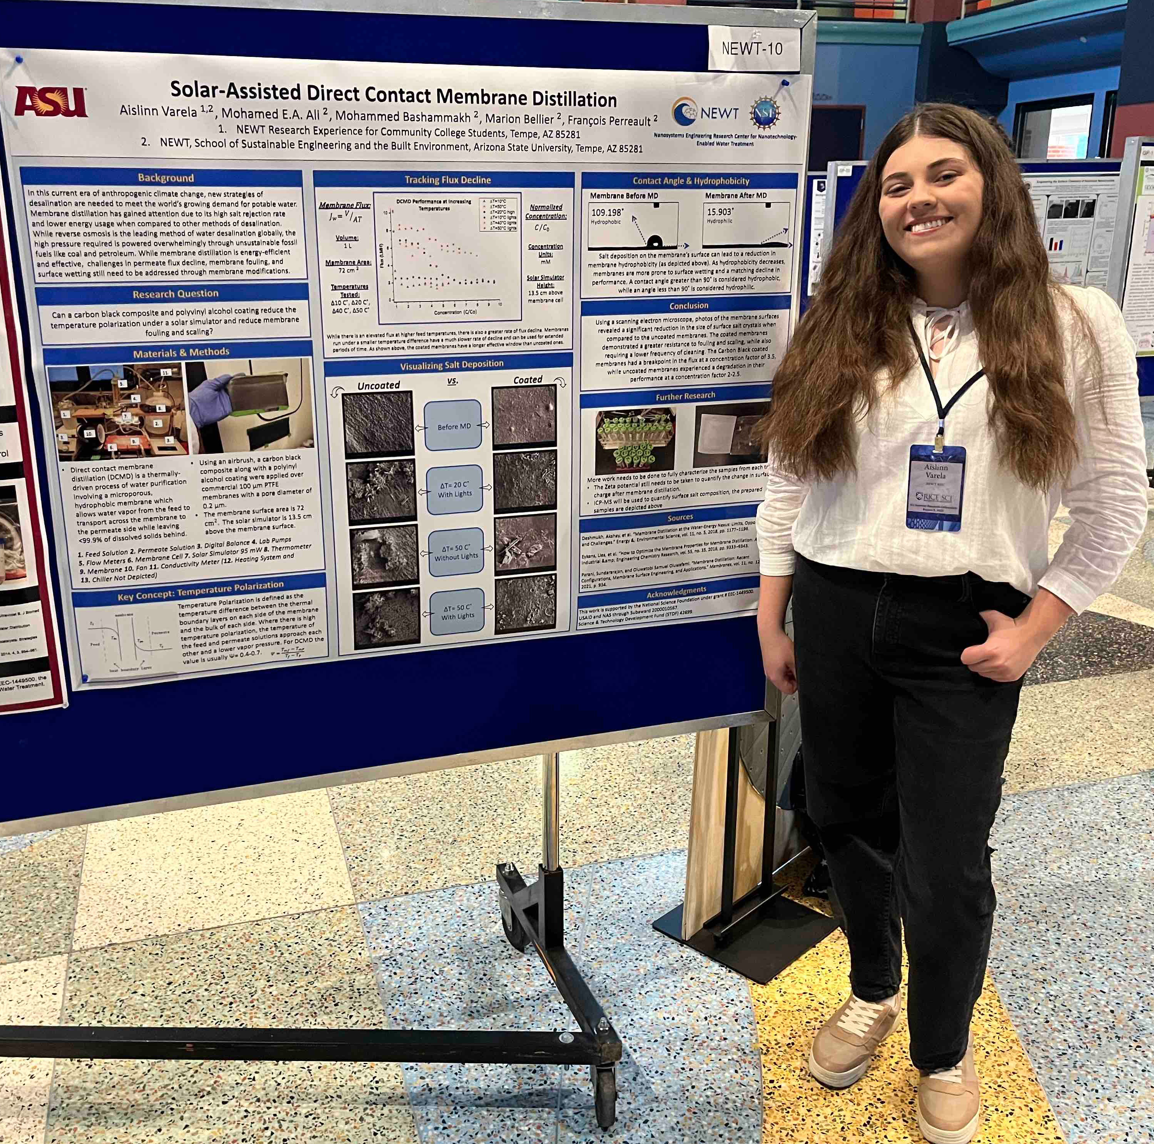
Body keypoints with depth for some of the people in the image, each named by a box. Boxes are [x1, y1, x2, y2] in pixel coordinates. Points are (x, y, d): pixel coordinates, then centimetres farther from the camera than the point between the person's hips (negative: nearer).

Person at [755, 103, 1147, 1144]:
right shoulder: (840, 330, 3)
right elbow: (790, 482, 6)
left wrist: (1035, 626, -8)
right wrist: (771, 620, 4)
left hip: (963, 630, -3)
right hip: (833, 611, 3)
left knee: (946, 865, 2)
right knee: (849, 819, 17)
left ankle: (943, 1055, 31)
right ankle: (872, 991, 45)